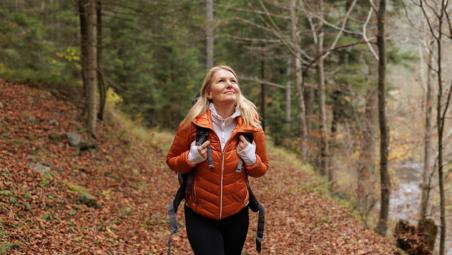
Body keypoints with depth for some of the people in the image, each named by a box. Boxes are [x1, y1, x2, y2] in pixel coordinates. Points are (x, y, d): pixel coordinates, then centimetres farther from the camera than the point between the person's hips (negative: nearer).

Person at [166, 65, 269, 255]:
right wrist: (191, 158, -19)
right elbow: (171, 160, 1)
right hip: (199, 216, -2)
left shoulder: (251, 126, -9)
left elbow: (262, 169, 4)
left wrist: (251, 158, -17)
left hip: (236, 214, 3)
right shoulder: (193, 123, -13)